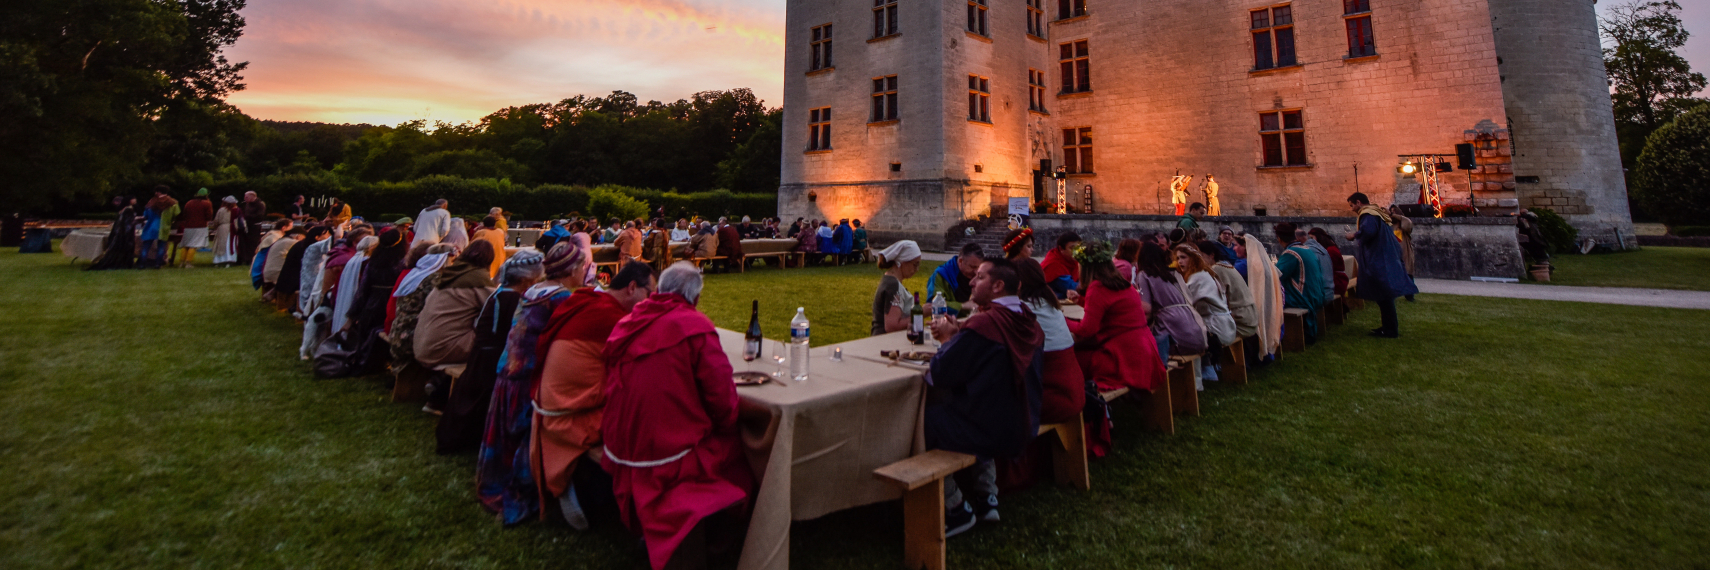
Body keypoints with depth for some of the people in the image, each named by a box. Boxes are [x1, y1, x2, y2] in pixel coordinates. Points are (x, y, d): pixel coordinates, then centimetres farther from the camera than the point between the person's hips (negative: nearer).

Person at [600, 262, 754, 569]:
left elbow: (612, 389, 13)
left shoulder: (626, 324, 4)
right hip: (672, 455, -6)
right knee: (736, 443, 17)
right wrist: (727, 424, 7)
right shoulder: (696, 327, -13)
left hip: (621, 452, 6)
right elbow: (723, 398, -14)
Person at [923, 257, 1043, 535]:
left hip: (989, 433, -8)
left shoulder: (982, 325, -24)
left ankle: (956, 509, 16)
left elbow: (938, 375, -19)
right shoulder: (1029, 322, 3)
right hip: (1024, 428, 9)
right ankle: (986, 498, 32)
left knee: (918, 423, 6)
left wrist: (947, 338, -2)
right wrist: (959, 336, 5)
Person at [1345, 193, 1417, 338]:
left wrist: (1354, 235, -15)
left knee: (1383, 295, -5)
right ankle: (1389, 326, 21)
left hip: (1378, 262, -10)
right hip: (1385, 259, 10)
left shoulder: (1367, 214, -14)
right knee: (1385, 295, 15)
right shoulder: (1377, 212, 18)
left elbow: (1368, 231, -33)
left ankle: (1390, 330, 0)